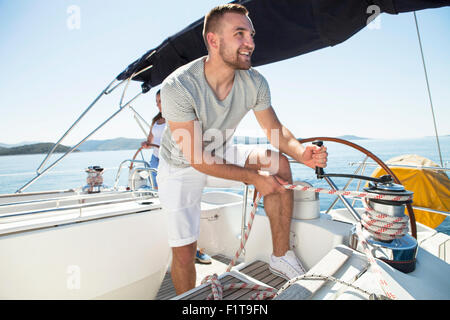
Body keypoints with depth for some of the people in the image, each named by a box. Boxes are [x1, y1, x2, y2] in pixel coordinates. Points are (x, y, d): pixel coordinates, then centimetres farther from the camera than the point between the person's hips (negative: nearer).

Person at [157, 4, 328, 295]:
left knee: (278, 163, -19)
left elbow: (275, 129, -7)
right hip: (182, 165, -3)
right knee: (184, 249, -2)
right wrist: (253, 177, -29)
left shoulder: (255, 82, -16)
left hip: (221, 154, 4)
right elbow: (198, 160, -29)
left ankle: (281, 256, -3)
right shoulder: (178, 87, -30)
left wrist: (301, 152, -29)